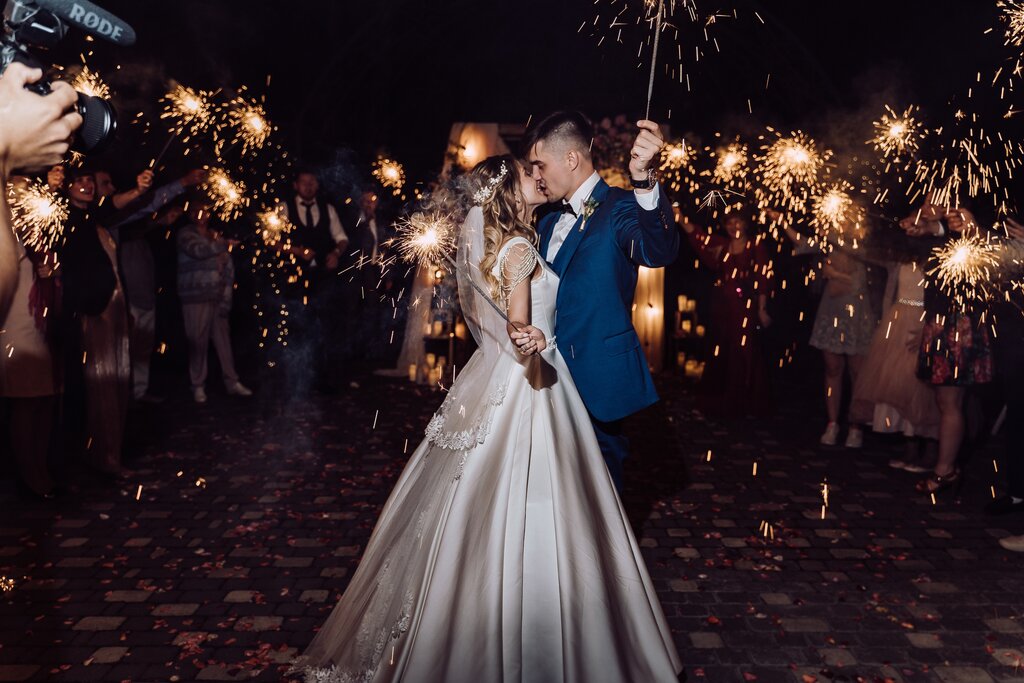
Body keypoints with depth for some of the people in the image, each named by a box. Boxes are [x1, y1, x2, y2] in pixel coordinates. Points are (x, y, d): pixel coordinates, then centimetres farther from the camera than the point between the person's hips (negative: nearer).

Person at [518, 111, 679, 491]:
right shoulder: (549, 224, 13)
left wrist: (642, 179, -50)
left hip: (597, 379, -7)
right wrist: (522, 332, -9)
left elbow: (658, 252, -34)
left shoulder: (618, 210, -12)